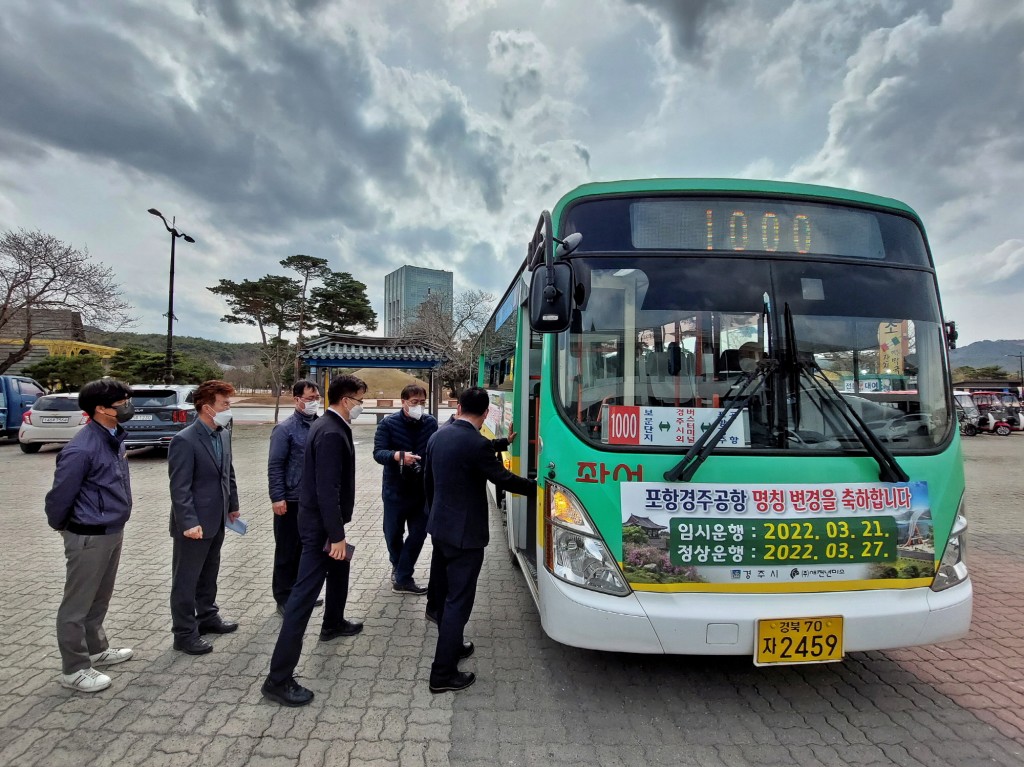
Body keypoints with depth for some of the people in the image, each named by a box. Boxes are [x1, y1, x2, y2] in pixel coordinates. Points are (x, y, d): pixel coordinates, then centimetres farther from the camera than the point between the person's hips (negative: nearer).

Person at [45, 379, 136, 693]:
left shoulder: (115, 438, 3)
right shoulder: (82, 449, -25)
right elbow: (60, 495, -15)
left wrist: (113, 524, 17)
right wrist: (61, 527, 2)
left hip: (113, 532, 8)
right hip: (89, 537, -8)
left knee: (99, 599, 23)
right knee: (78, 604, 8)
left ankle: (96, 649, 40)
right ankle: (74, 669, 22)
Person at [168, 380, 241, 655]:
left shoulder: (224, 435, 4)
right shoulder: (184, 441, -20)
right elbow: (180, 488, -21)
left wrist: (232, 505, 17)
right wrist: (189, 523, -24)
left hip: (216, 520, 8)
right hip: (193, 524, -8)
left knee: (209, 574, 22)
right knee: (186, 580, 8)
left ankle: (207, 617, 39)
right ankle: (185, 634, 20)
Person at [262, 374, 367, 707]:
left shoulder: (328, 426, 7)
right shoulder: (332, 433, -25)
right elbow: (328, 489, -28)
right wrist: (337, 535, -24)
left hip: (322, 517, 11)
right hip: (321, 523, -11)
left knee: (339, 568, 30)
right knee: (305, 593, -6)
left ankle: (333, 623, 53)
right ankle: (278, 679, 1)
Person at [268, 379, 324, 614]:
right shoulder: (285, 428, -11)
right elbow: (275, 465, -12)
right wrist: (277, 497, -16)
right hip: (292, 500, -6)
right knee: (287, 550, 6)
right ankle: (284, 598, 20)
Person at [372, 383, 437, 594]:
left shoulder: (431, 423, -4)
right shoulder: (388, 424, -10)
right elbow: (378, 453, -18)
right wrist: (399, 455, -37)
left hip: (422, 490, 2)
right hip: (395, 489, -1)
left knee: (418, 534, 4)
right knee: (393, 534, 14)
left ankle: (402, 577, 19)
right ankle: (398, 566, 43)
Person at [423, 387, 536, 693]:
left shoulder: (437, 437, 2)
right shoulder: (477, 444, -23)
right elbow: (503, 479, -13)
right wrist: (536, 486, 5)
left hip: (439, 528, 8)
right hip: (465, 534, -8)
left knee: (447, 593, 23)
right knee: (459, 601, 2)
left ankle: (451, 645, 41)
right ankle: (443, 674, 11)